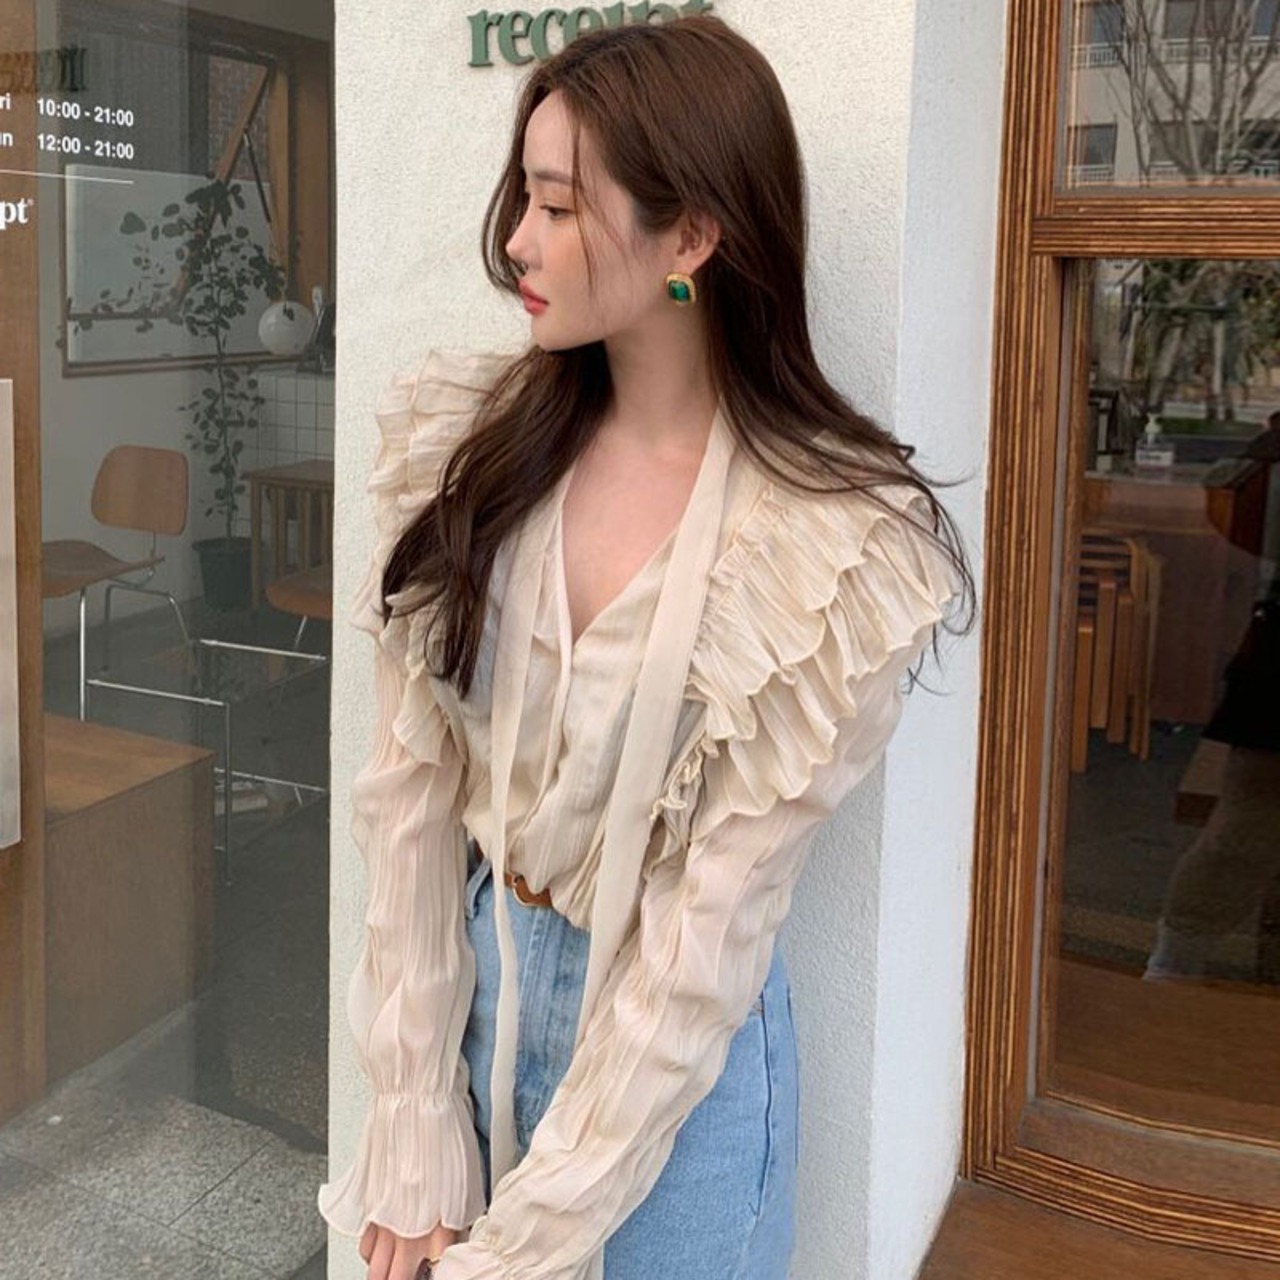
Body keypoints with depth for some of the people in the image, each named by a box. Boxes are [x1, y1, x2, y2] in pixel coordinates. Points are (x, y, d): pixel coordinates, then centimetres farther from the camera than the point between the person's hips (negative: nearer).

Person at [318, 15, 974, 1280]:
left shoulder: (832, 554, -19)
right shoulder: (468, 442, -8)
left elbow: (712, 919, -18)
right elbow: (409, 791, -8)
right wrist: (416, 1144, -9)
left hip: (673, 1050, -3)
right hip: (466, 979, 4)